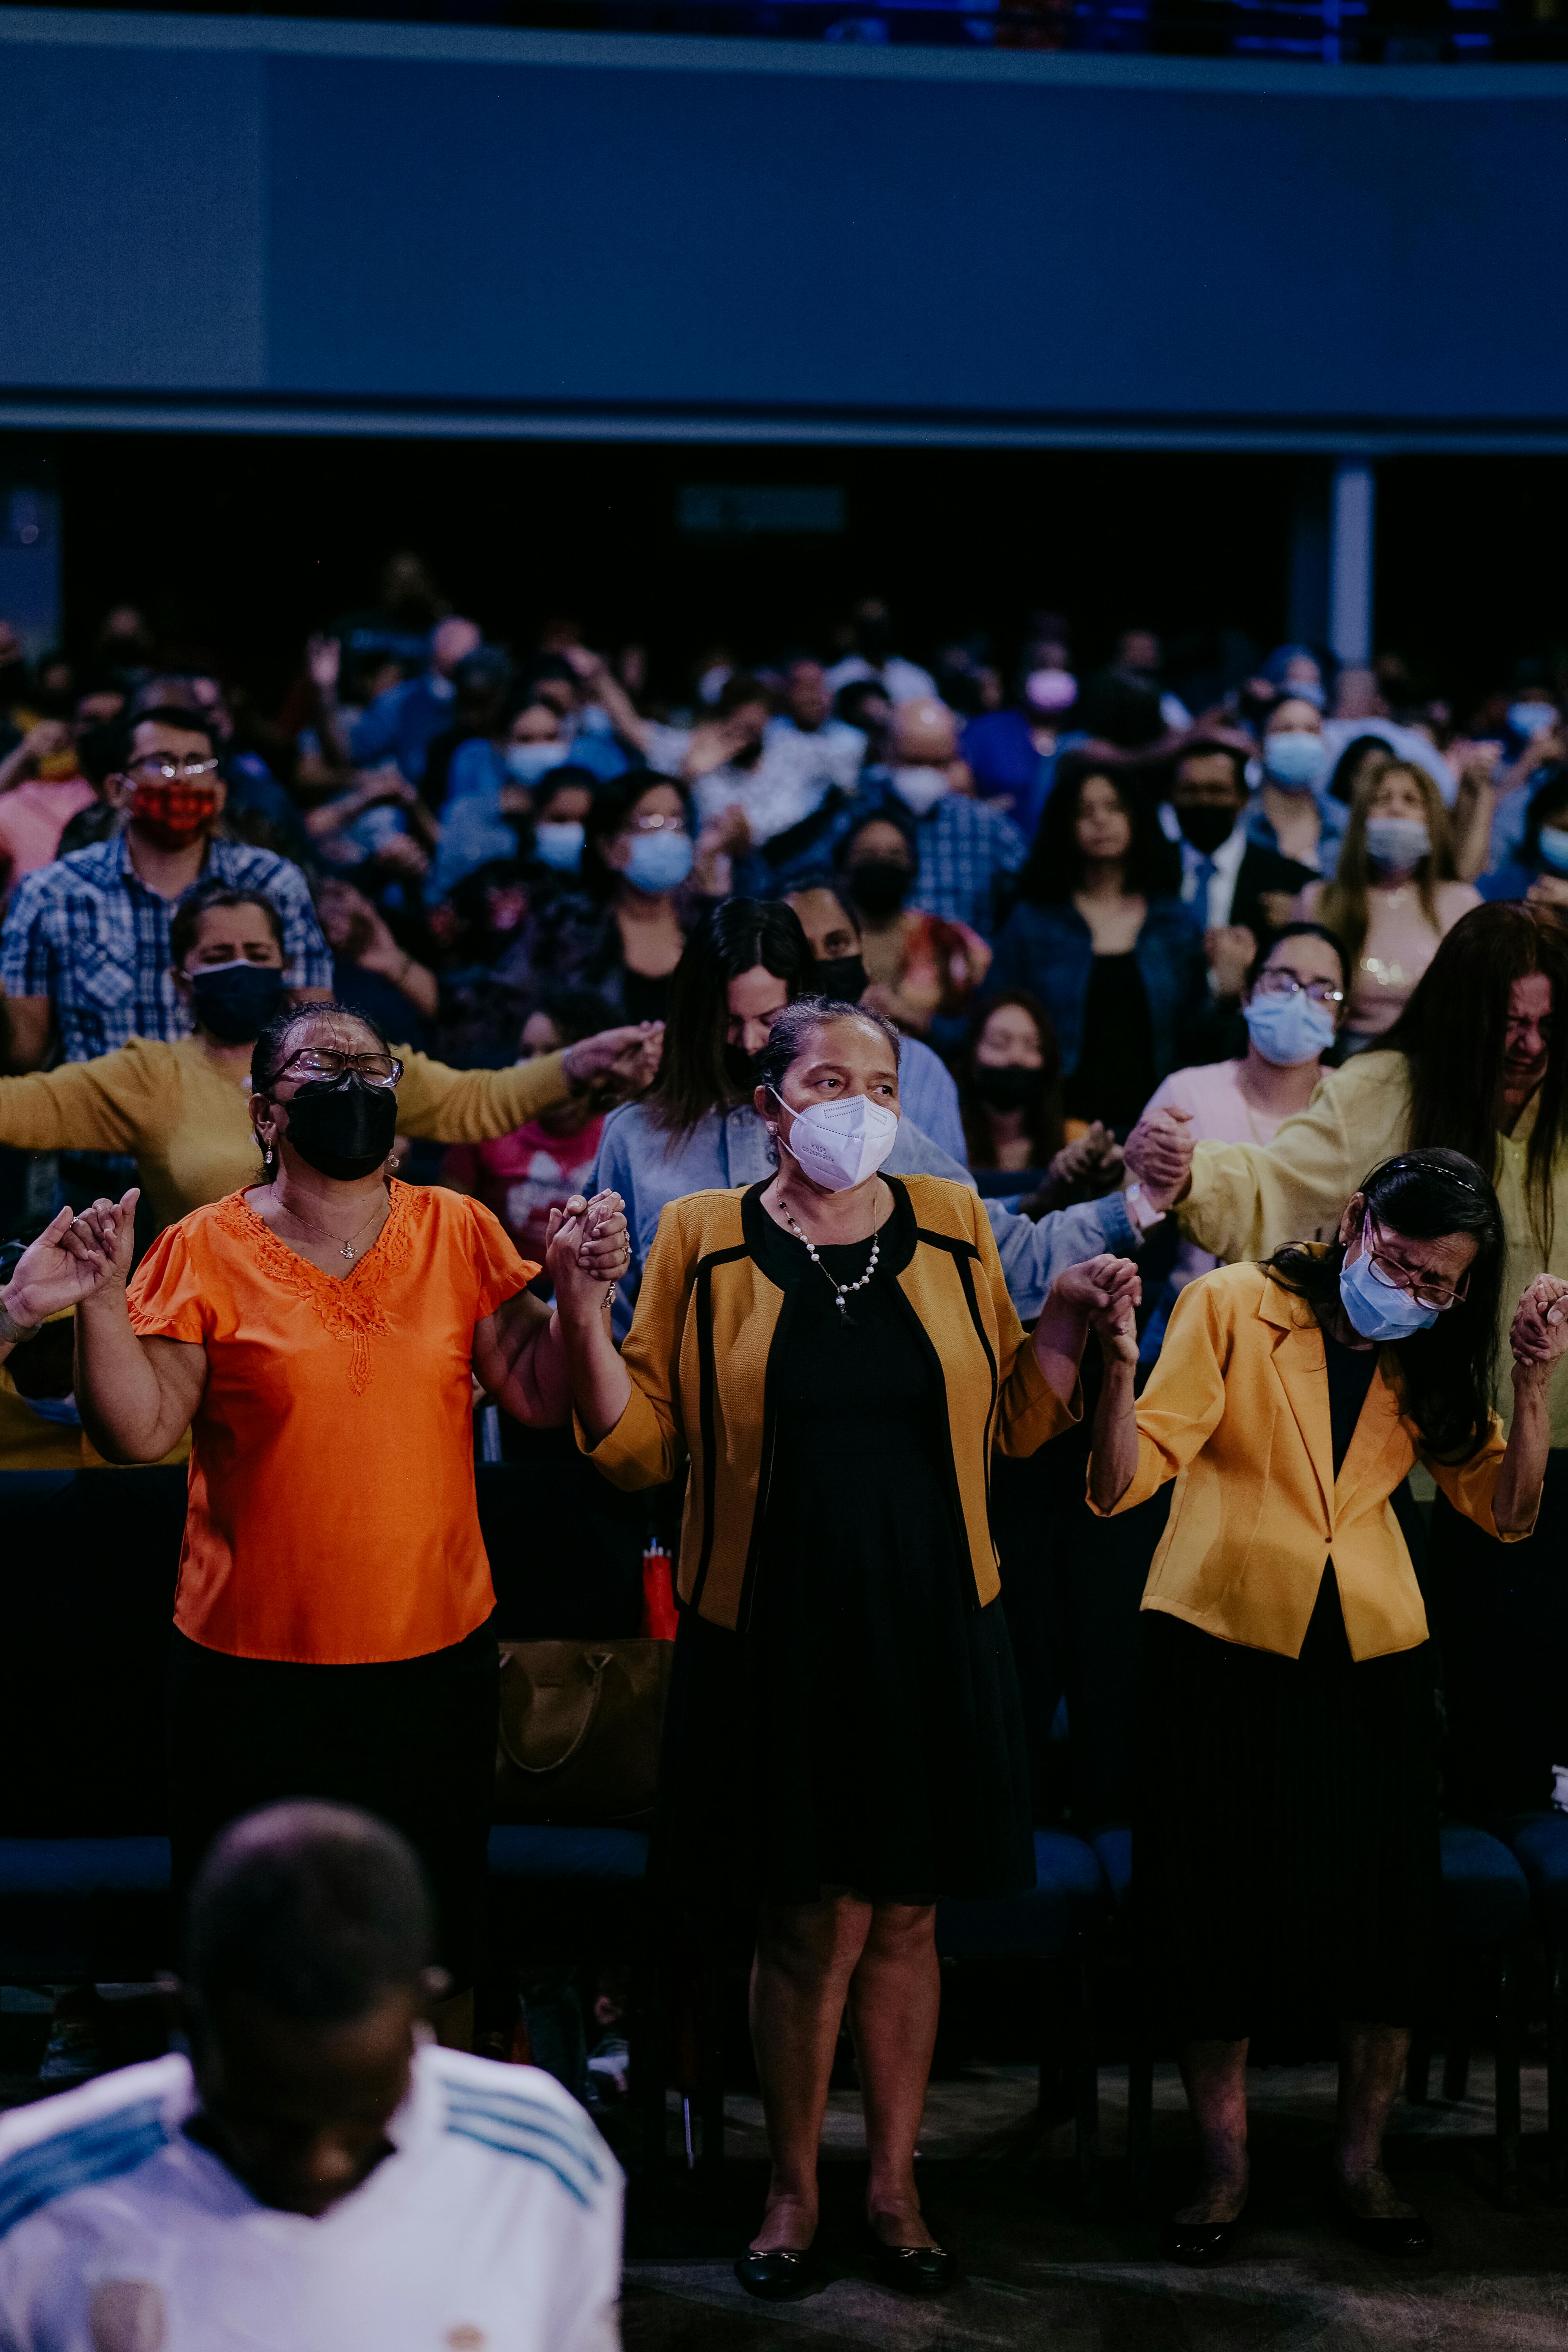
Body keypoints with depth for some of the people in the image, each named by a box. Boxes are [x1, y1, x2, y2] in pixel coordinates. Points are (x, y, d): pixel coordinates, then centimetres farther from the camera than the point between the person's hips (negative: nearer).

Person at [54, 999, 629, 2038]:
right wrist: (103, 1300, -22)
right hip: (257, 1668, -2)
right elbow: (138, 1431, -9)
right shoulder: (205, 1251, -3)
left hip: (438, 1652, 2)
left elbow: (541, 1397, 2)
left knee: (439, 1952, 13)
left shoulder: (461, 1234, 4)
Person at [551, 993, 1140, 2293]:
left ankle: (894, 2185, 25)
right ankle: (795, 2189, 21)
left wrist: (1071, 1314, -3)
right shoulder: (704, 1240, 0)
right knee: (812, 1925, 1)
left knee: (904, 1917, 9)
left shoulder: (952, 1226, 5)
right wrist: (581, 1305, -12)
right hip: (775, 1636, -2)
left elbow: (1012, 1422, 11)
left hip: (929, 1632, 2)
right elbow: (641, 1442, -1)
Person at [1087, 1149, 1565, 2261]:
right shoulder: (1232, 1305, -7)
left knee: (1387, 1913, 6)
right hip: (1223, 1648, -3)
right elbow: (1126, 1480, -14)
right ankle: (1226, 2166, 18)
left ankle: (1363, 2160, 23)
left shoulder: (1431, 1362, 7)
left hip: (1372, 1663, 4)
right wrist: (1120, 1366, -33)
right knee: (1220, 1915, 3)